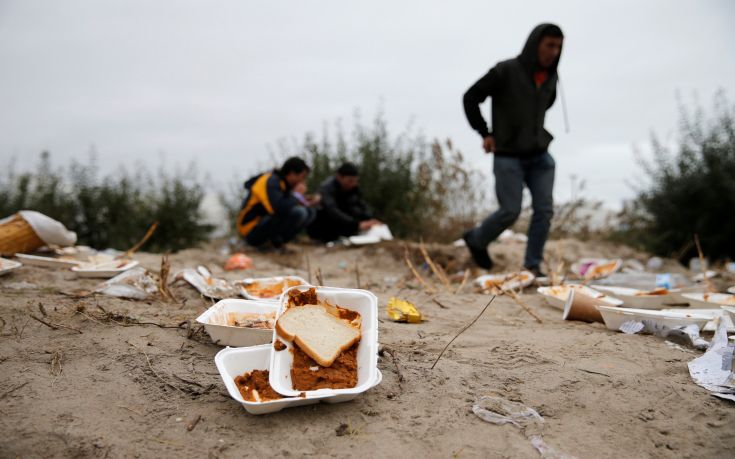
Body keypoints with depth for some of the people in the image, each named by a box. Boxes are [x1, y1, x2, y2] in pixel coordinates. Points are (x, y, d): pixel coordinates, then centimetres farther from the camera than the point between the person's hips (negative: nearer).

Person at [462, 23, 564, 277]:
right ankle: (476, 239, 22)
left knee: (544, 210, -3)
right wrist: (485, 133, -6)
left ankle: (532, 265, 7)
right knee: (510, 212, -5)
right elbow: (471, 97, -6)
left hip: (540, 155, 6)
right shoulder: (506, 71, -11)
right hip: (508, 156, -6)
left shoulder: (550, 77, 8)